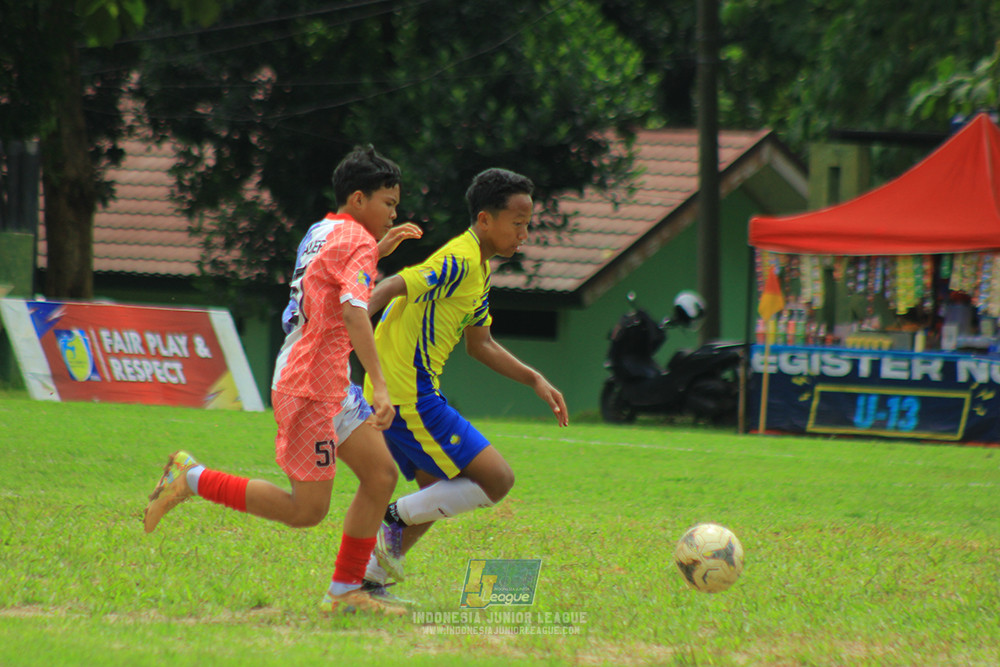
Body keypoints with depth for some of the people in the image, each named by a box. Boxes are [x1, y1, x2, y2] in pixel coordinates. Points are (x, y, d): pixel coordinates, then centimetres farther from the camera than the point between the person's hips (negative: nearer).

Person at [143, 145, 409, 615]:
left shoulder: (326, 233, 14)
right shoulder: (357, 242, -14)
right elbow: (354, 311, -29)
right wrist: (380, 387, -35)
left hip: (332, 388, 10)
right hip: (312, 387, -10)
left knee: (381, 474, 8)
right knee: (307, 510, -7)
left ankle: (345, 593, 11)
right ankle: (192, 479, -1)